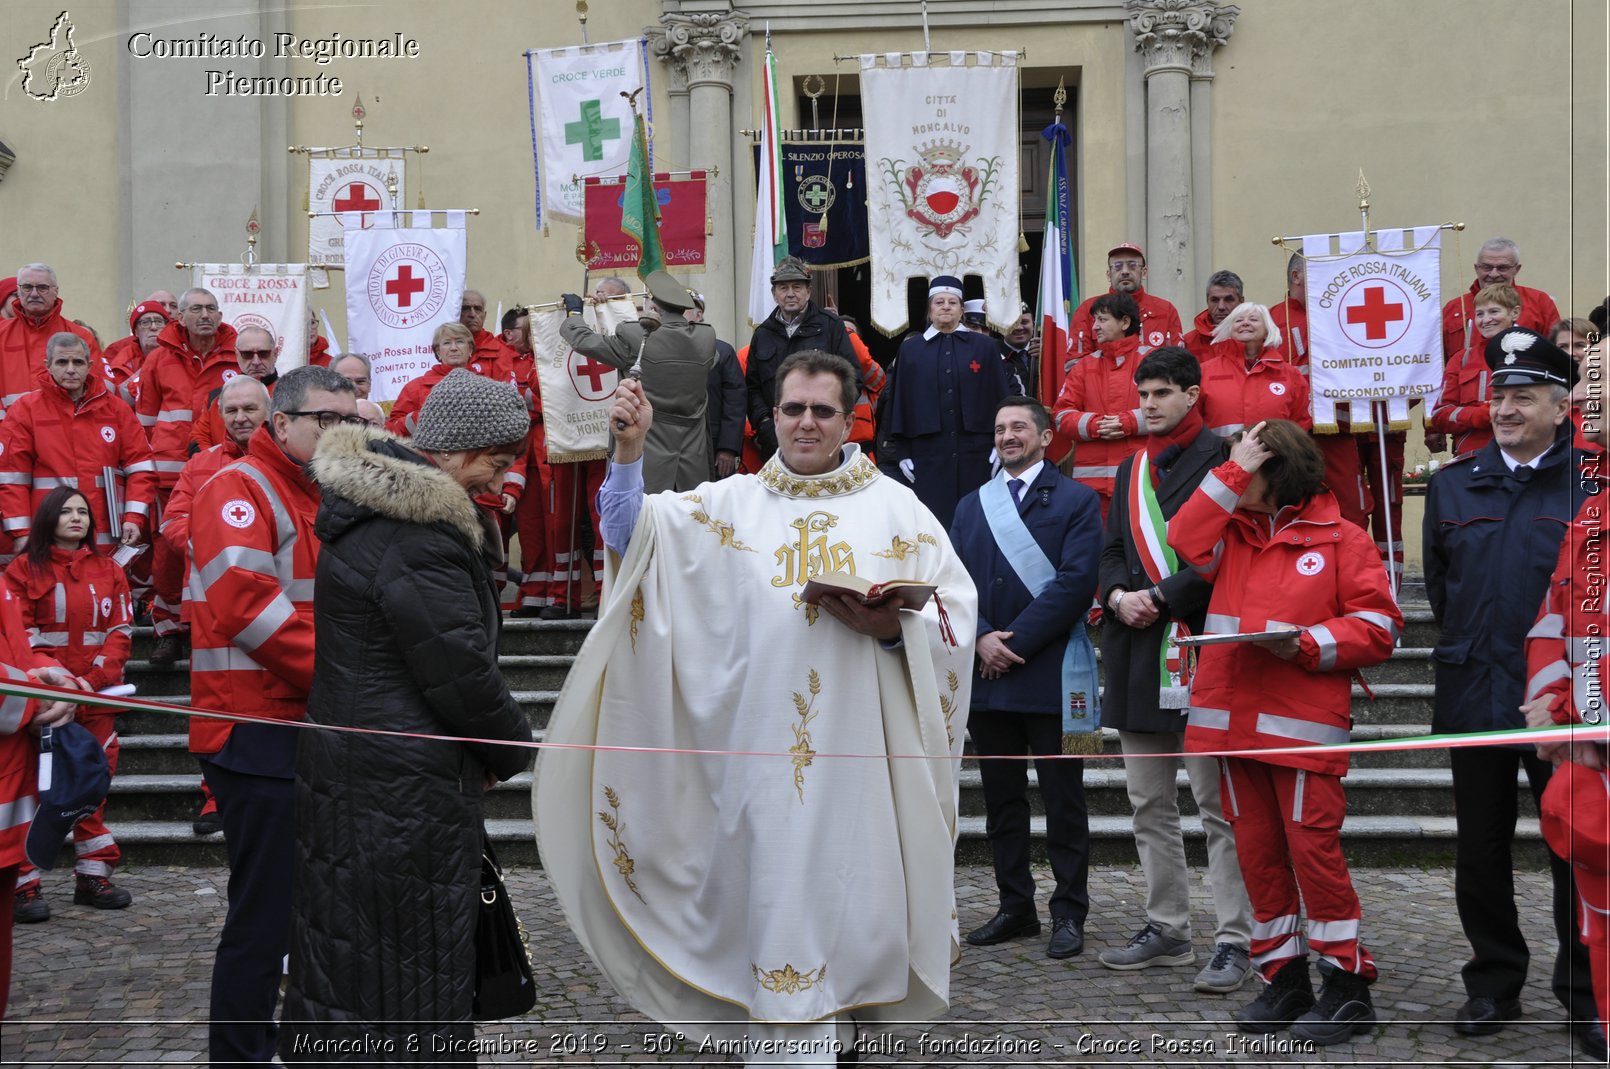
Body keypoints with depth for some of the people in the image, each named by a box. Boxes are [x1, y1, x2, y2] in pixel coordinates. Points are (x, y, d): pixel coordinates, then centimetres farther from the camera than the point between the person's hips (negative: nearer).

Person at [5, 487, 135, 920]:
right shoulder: (25, 569, 3)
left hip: (98, 696, 3)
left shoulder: (108, 570, 12)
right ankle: (24, 885, -2)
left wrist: (94, 679, -9)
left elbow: (120, 630, 6)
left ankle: (93, 875, 18)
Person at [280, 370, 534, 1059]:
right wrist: (513, 748, -2)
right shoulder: (417, 540, -23)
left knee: (346, 947, 17)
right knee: (414, 958, 1)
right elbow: (460, 670, -20)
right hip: (404, 784, -10)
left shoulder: (372, 500, 11)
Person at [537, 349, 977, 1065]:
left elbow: (956, 611, 4)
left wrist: (894, 629, -15)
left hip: (859, 749, 0)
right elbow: (630, 532, -3)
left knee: (854, 893, 4)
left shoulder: (895, 508, 8)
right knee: (775, 901, 2)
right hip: (763, 750, 0)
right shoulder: (730, 504, 9)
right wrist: (628, 452, -18)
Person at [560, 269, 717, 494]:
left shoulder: (637, 337, -12)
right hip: (694, 451, 4)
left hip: (651, 450, -4)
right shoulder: (707, 336, 0)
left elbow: (585, 341, -1)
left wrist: (574, 313, 20)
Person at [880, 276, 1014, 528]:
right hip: (927, 454, 0)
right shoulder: (910, 350, 8)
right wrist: (901, 453, 0)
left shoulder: (985, 347, 7)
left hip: (975, 453, 0)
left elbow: (1001, 397, 6)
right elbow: (898, 402, 6)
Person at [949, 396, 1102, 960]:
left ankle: (1069, 913, 9)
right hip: (986, 675, 5)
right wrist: (981, 638, -11)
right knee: (1001, 800, 10)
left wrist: (1015, 641, -14)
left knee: (1063, 801, 2)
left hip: (1051, 675, -5)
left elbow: (1074, 582, -10)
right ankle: (1014, 907, 20)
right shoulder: (971, 506, 16)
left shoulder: (1076, 501, 1)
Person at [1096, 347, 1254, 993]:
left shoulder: (1219, 458, -4)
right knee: (1149, 805, 12)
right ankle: (1166, 930, 22)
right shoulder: (1132, 469, 19)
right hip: (1137, 652, 8)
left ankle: (1233, 941, 0)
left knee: (1218, 806, -5)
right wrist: (1119, 595, -1)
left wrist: (1160, 598, -13)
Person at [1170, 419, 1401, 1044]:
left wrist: (1307, 643, -16)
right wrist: (1233, 471, -4)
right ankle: (1283, 978, 18)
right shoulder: (1232, 533, 17)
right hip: (1232, 717, 5)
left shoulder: (1340, 539, 2)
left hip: (1303, 721, -5)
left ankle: (1347, 986, 4)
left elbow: (1378, 628, -2)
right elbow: (1185, 542, -4)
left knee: (1313, 846, -7)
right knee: (1257, 850, 8)